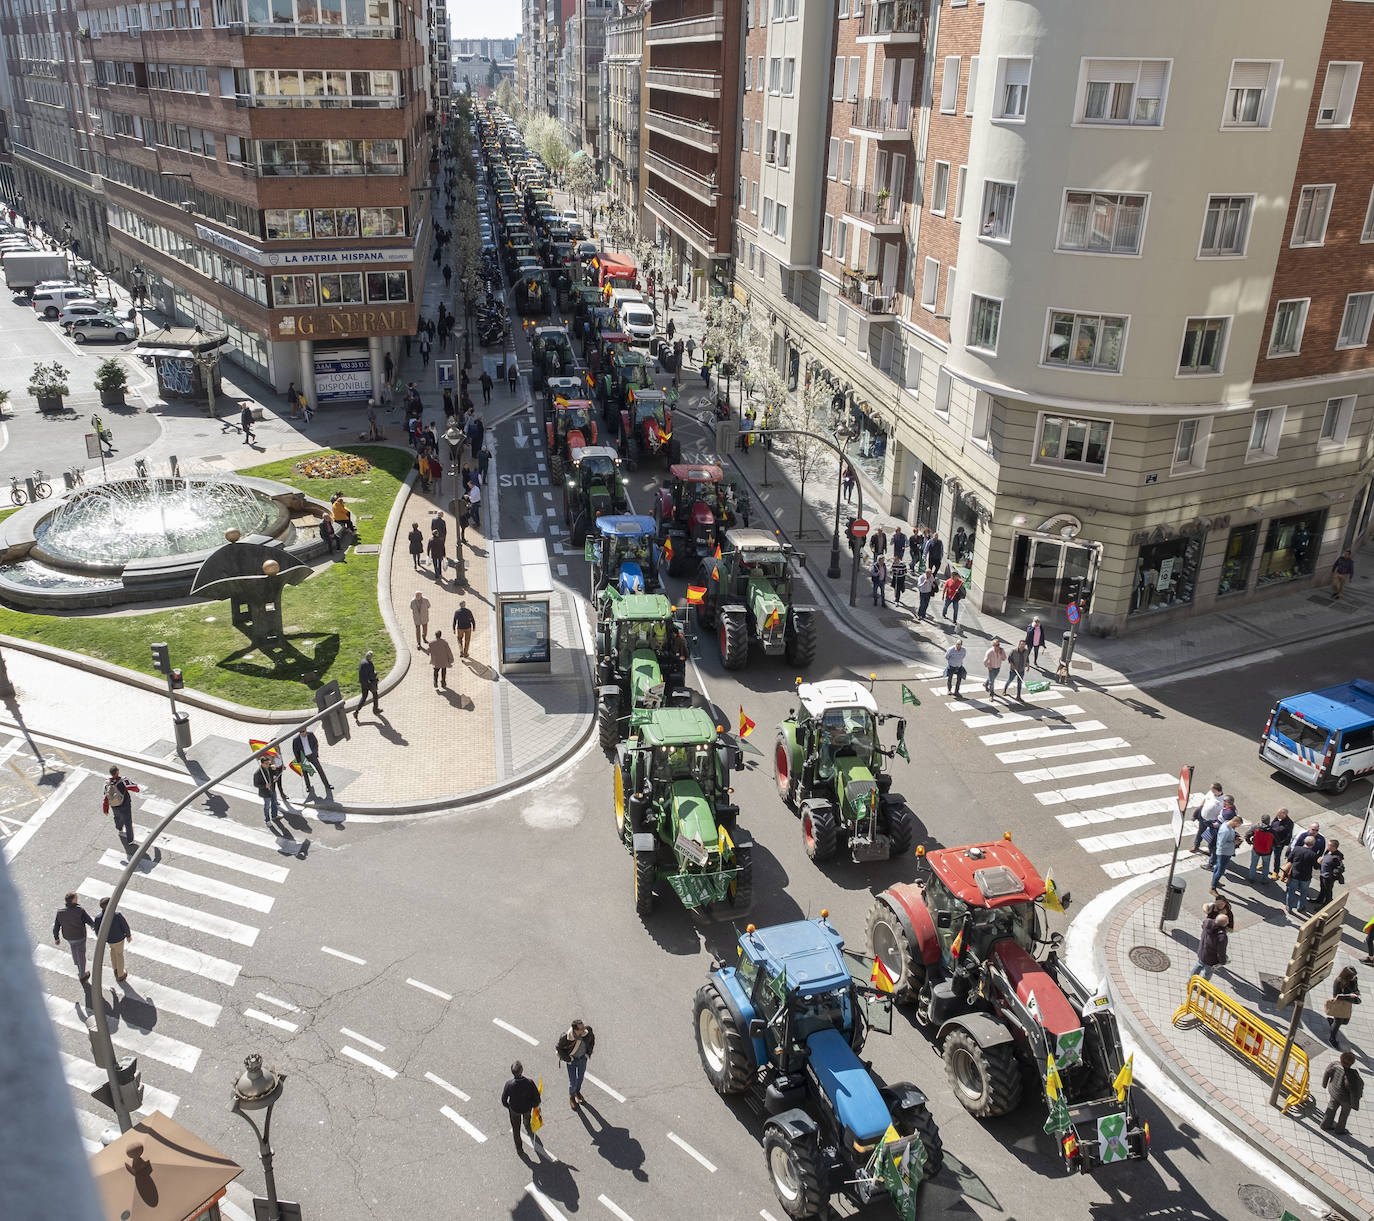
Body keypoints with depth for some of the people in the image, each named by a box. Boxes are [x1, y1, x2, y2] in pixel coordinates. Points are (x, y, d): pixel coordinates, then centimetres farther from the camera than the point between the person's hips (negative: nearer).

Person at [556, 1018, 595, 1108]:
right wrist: (568, 1059, -13)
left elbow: (592, 1038, -3)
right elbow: (558, 1047, -16)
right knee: (573, 1082, 6)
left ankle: (577, 1092, 55)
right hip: (572, 1060, -3)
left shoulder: (587, 1030, -28)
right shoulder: (566, 1037, -37)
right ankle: (571, 1096, 39)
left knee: (581, 1077, 24)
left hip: (583, 1058, 3)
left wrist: (589, 1053, 0)